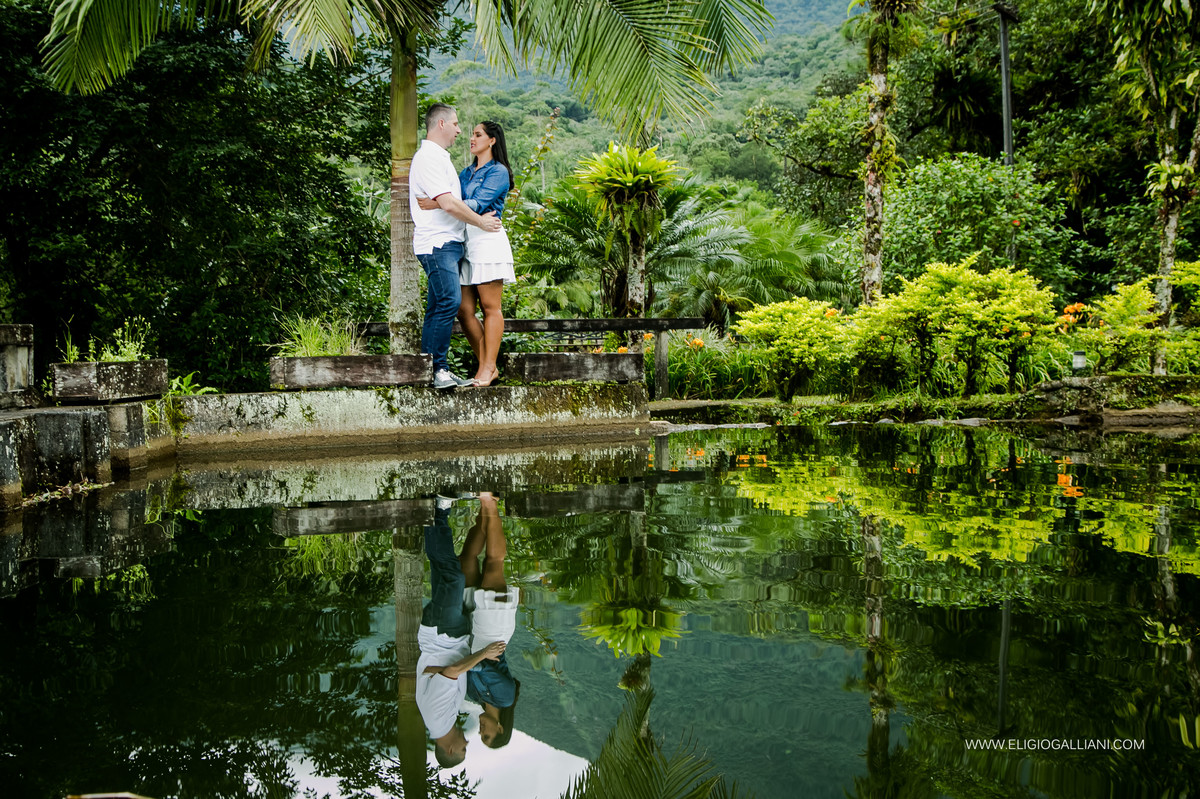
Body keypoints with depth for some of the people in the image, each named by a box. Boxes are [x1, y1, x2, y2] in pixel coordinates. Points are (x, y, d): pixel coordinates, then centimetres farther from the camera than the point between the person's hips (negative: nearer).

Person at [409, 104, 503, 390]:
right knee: (449, 301, -17)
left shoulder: (439, 157, 22)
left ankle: (428, 371, 9)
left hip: (447, 243, 10)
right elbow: (448, 203, -18)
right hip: (437, 243, -10)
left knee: (438, 307, 7)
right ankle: (438, 370, -15)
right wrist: (481, 221, -8)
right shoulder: (428, 157, -11)